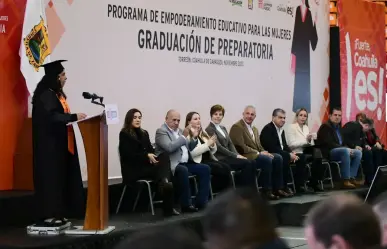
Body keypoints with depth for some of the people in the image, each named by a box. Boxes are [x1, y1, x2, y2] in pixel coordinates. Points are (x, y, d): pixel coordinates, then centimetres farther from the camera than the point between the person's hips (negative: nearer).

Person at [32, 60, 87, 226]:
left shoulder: (57, 94, 15)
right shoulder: (46, 95, -15)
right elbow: (51, 116, -25)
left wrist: (74, 118, 5)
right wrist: (74, 117, -28)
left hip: (59, 142, 10)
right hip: (49, 142, -10)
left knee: (60, 175, 8)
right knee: (51, 175, -8)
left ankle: (56, 213, 11)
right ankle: (48, 214, -6)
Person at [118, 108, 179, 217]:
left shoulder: (144, 133, 21)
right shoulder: (124, 134, 0)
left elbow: (151, 150, 13)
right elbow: (128, 154, -12)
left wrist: (153, 156, -13)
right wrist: (147, 156, -19)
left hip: (146, 166, 6)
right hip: (132, 169, -6)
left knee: (165, 155, -27)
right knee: (160, 168, -31)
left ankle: (164, 182, -46)